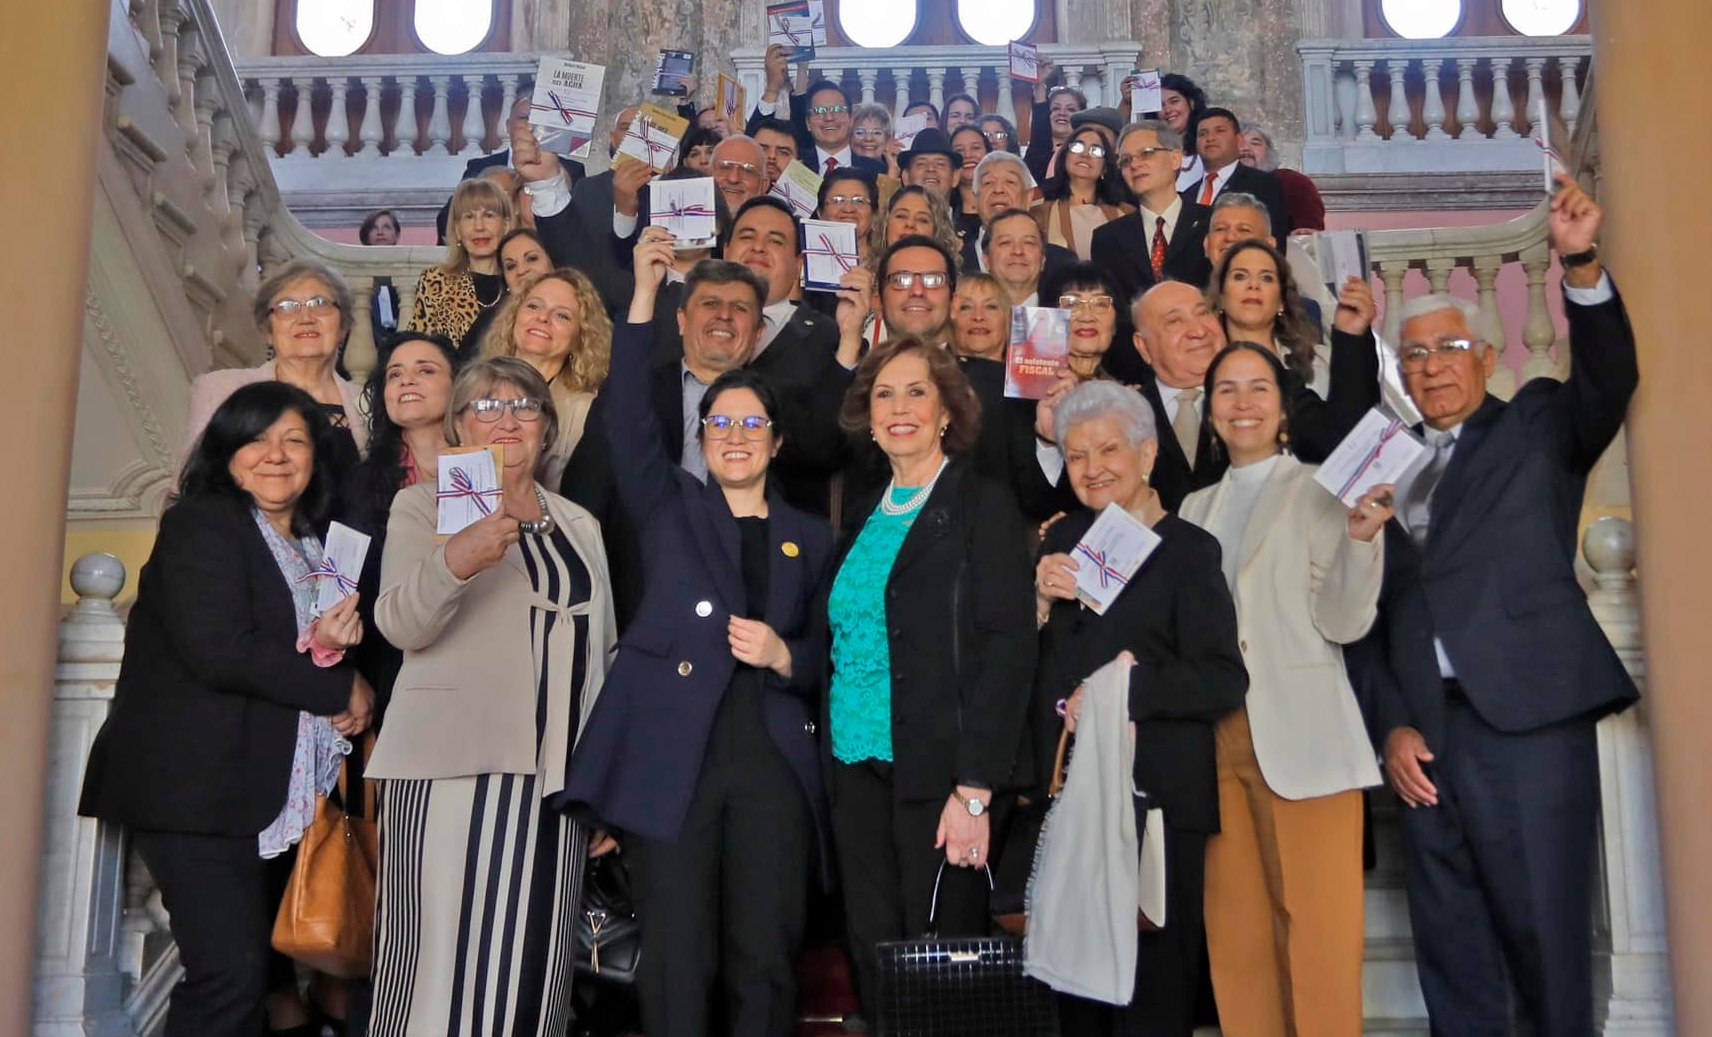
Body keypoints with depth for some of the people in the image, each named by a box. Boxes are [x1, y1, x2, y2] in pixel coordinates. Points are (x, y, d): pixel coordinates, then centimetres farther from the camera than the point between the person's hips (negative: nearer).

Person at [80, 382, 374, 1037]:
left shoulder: (316, 547, 17)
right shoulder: (200, 523, -5)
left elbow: (333, 642, 13)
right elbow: (218, 650, -17)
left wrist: (333, 644, -12)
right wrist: (340, 690, -12)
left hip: (279, 796, 7)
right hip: (201, 787, -7)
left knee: (272, 966, 11)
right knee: (230, 968, -12)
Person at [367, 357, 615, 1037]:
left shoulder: (578, 524, 18)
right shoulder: (423, 506, 4)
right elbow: (400, 624, -12)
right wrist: (456, 561, -32)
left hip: (555, 776, 4)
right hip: (453, 767, -4)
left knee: (533, 960, 4)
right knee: (446, 961, -7)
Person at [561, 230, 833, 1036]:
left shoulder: (810, 538, 13)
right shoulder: (670, 507, 9)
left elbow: (828, 660, 14)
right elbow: (629, 418, -6)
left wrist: (783, 657, -8)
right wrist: (645, 294, -13)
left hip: (772, 764, 2)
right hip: (672, 758, -1)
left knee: (765, 959, 5)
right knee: (677, 963, 2)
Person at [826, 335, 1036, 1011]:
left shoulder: (981, 506, -4)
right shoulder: (865, 517, 15)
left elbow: (1007, 646, -11)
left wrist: (974, 790, -17)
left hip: (939, 772, -5)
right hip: (858, 770, 6)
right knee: (872, 956, 8)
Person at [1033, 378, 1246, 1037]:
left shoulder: (1188, 550, 0)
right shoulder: (1063, 542, 14)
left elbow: (1223, 682, -10)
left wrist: (1125, 689, -19)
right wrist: (1041, 600, -7)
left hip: (1156, 795, -4)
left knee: (1154, 979, 0)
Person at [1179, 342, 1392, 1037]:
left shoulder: (1320, 491, 2)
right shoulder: (1196, 509, 17)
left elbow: (1343, 623, -7)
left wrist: (1360, 537, -21)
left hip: (1301, 735, -4)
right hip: (1215, 735, 5)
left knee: (1317, 923, -7)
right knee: (1236, 927, 7)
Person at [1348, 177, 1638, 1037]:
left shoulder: (1537, 427, 10)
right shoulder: (1386, 469, 16)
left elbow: (1608, 382, -11)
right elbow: (1367, 616, 12)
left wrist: (1581, 265, -24)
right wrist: (1389, 727, 2)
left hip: (1527, 720, -3)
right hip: (1422, 736, 4)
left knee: (1545, 939, 0)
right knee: (1451, 955, 9)